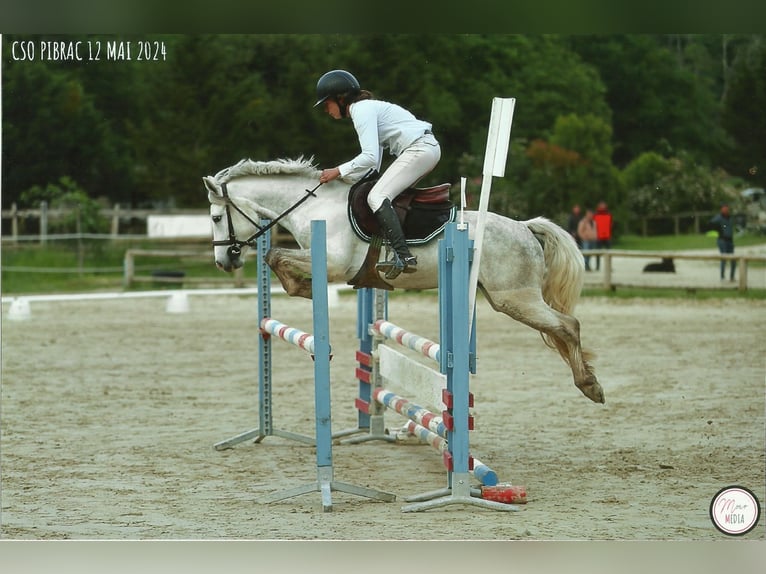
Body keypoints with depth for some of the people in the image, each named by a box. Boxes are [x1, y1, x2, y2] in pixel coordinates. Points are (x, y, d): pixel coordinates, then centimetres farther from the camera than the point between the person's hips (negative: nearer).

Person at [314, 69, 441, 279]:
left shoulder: (362, 110, -10)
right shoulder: (366, 108, 22)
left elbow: (370, 157, -19)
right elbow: (374, 162, 22)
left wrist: (338, 172, -11)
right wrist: (347, 177, 13)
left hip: (419, 149, -11)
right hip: (429, 147, 11)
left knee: (377, 197, -17)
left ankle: (404, 256, -29)